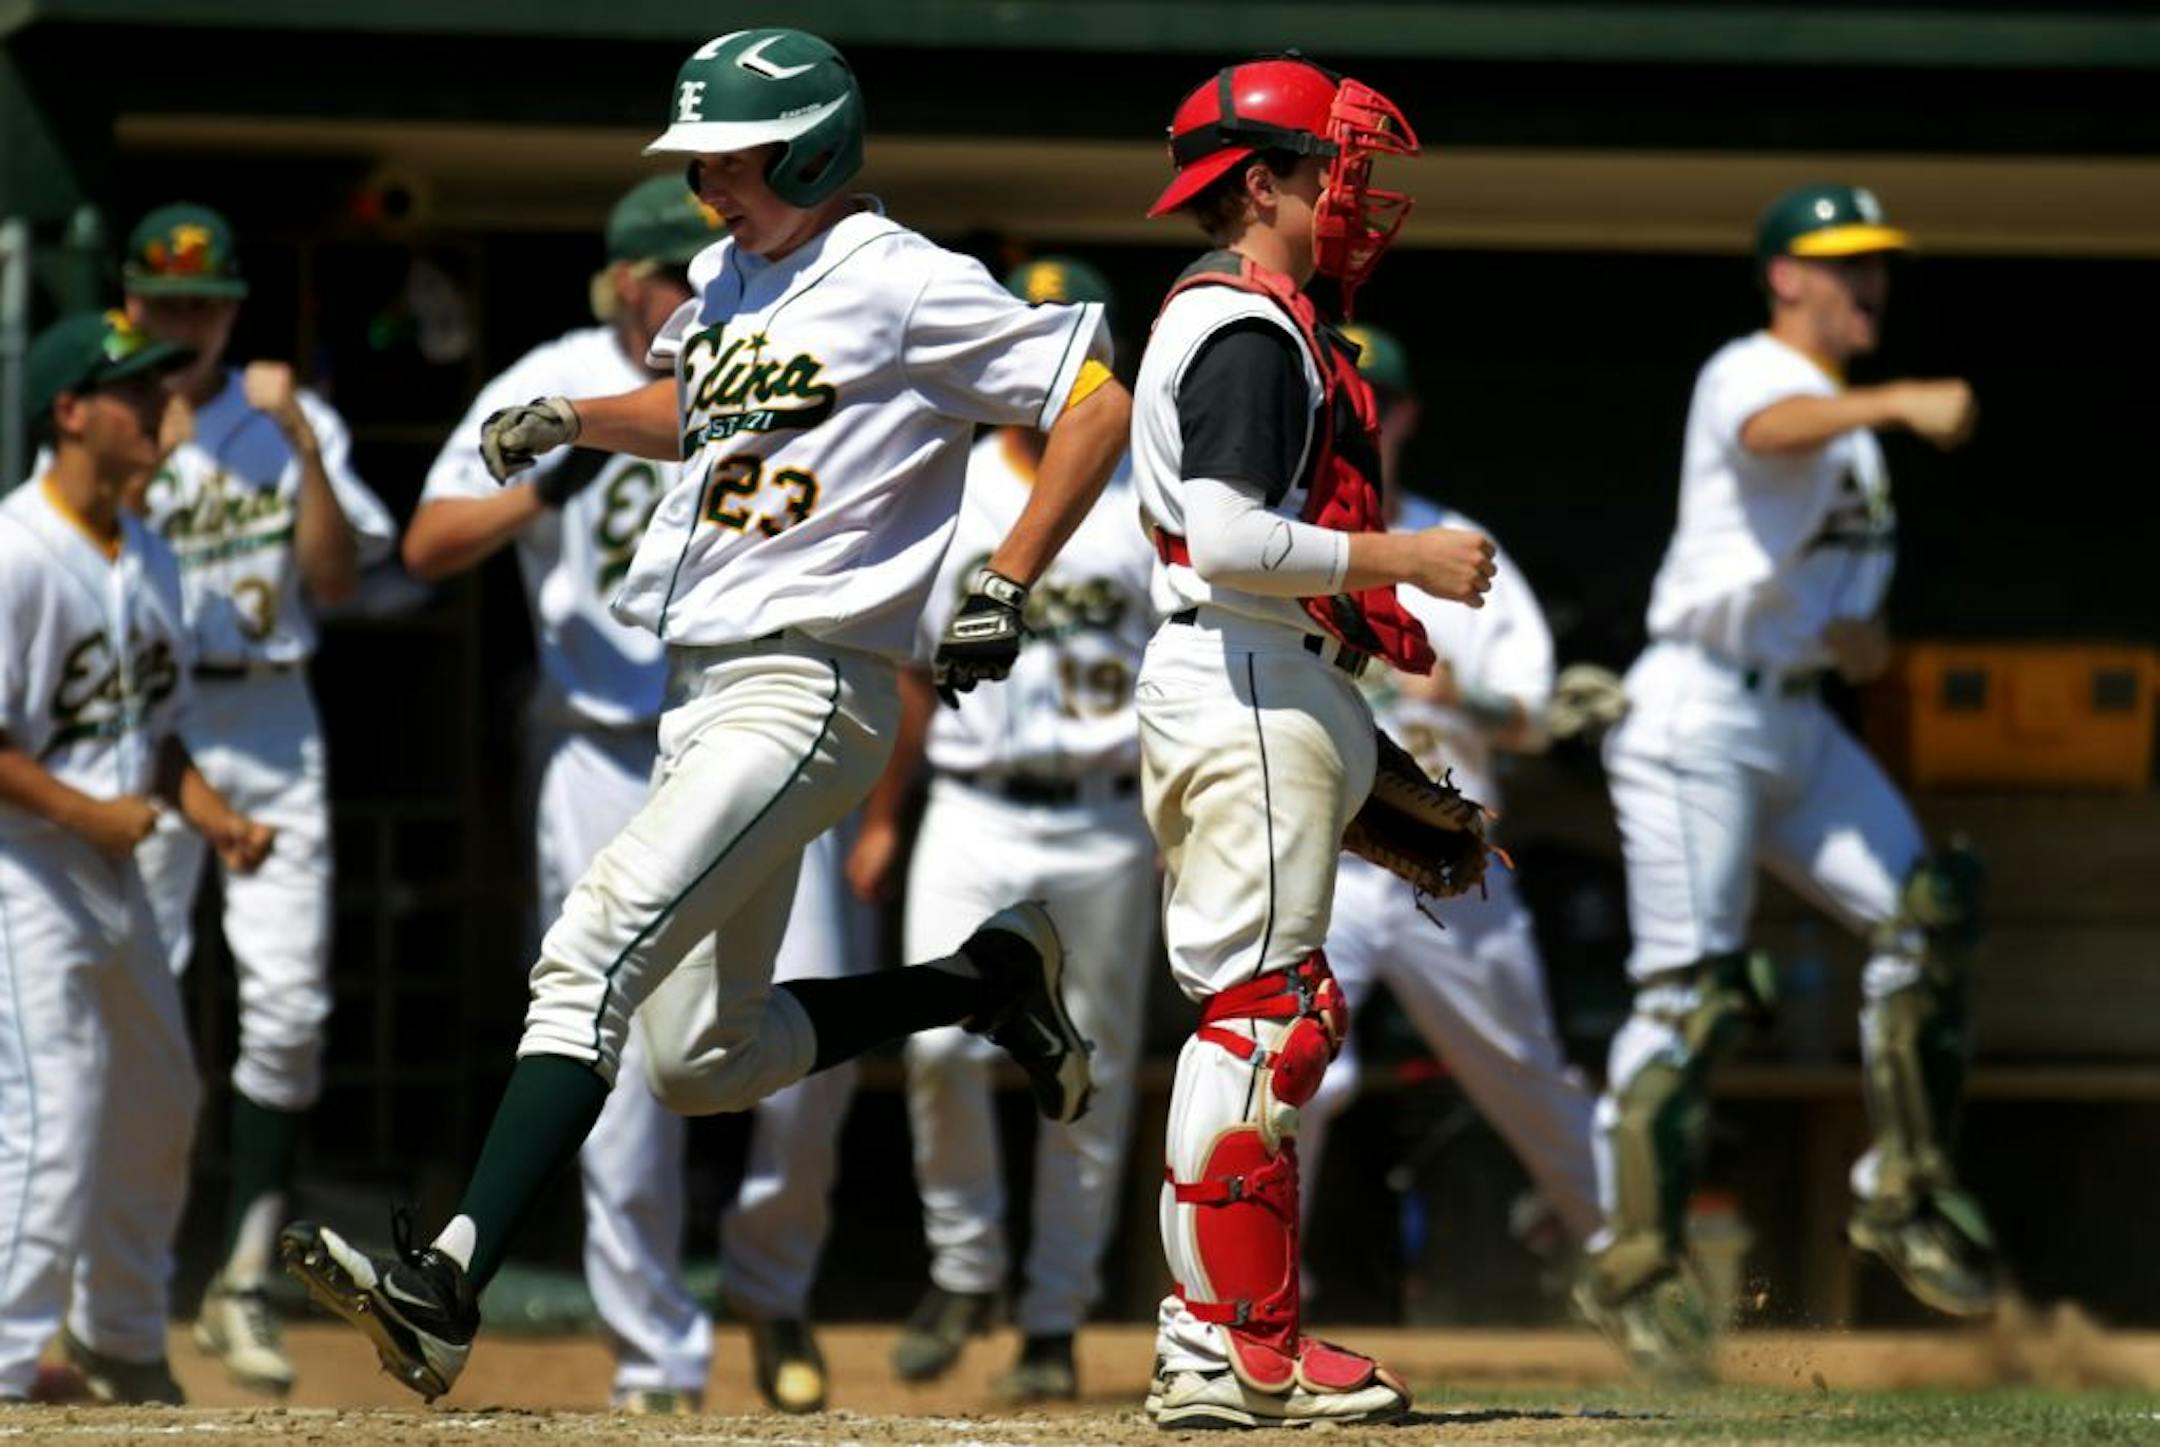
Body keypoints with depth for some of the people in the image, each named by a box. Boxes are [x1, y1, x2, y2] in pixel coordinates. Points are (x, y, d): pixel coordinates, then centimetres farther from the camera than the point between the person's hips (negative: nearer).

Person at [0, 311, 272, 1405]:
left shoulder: (149, 561, 10)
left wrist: (212, 817, 2)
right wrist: (88, 813, -21)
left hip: (113, 870, 9)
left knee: (157, 1106, 19)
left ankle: (118, 1341, 37)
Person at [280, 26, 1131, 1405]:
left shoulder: (900, 285, -8)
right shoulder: (728, 281, 16)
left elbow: (1099, 401, -10)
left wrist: (1006, 584, -16)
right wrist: (572, 419, 17)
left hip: (810, 690, -10)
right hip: (700, 694, 10)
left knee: (596, 951, -24)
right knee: (699, 1060, 10)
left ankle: (452, 1286, -33)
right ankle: (988, 981, 26)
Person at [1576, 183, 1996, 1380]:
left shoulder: (1853, 422, 17)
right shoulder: (1748, 375, -10)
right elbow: (1774, 431, -36)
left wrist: (1865, 635, 3)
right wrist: (1900, 404, -54)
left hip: (1799, 724, 8)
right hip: (1698, 713, -8)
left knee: (1926, 913, -2)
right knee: (1689, 989, -10)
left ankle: (1905, 1194, 7)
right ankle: (1633, 1260, -4)